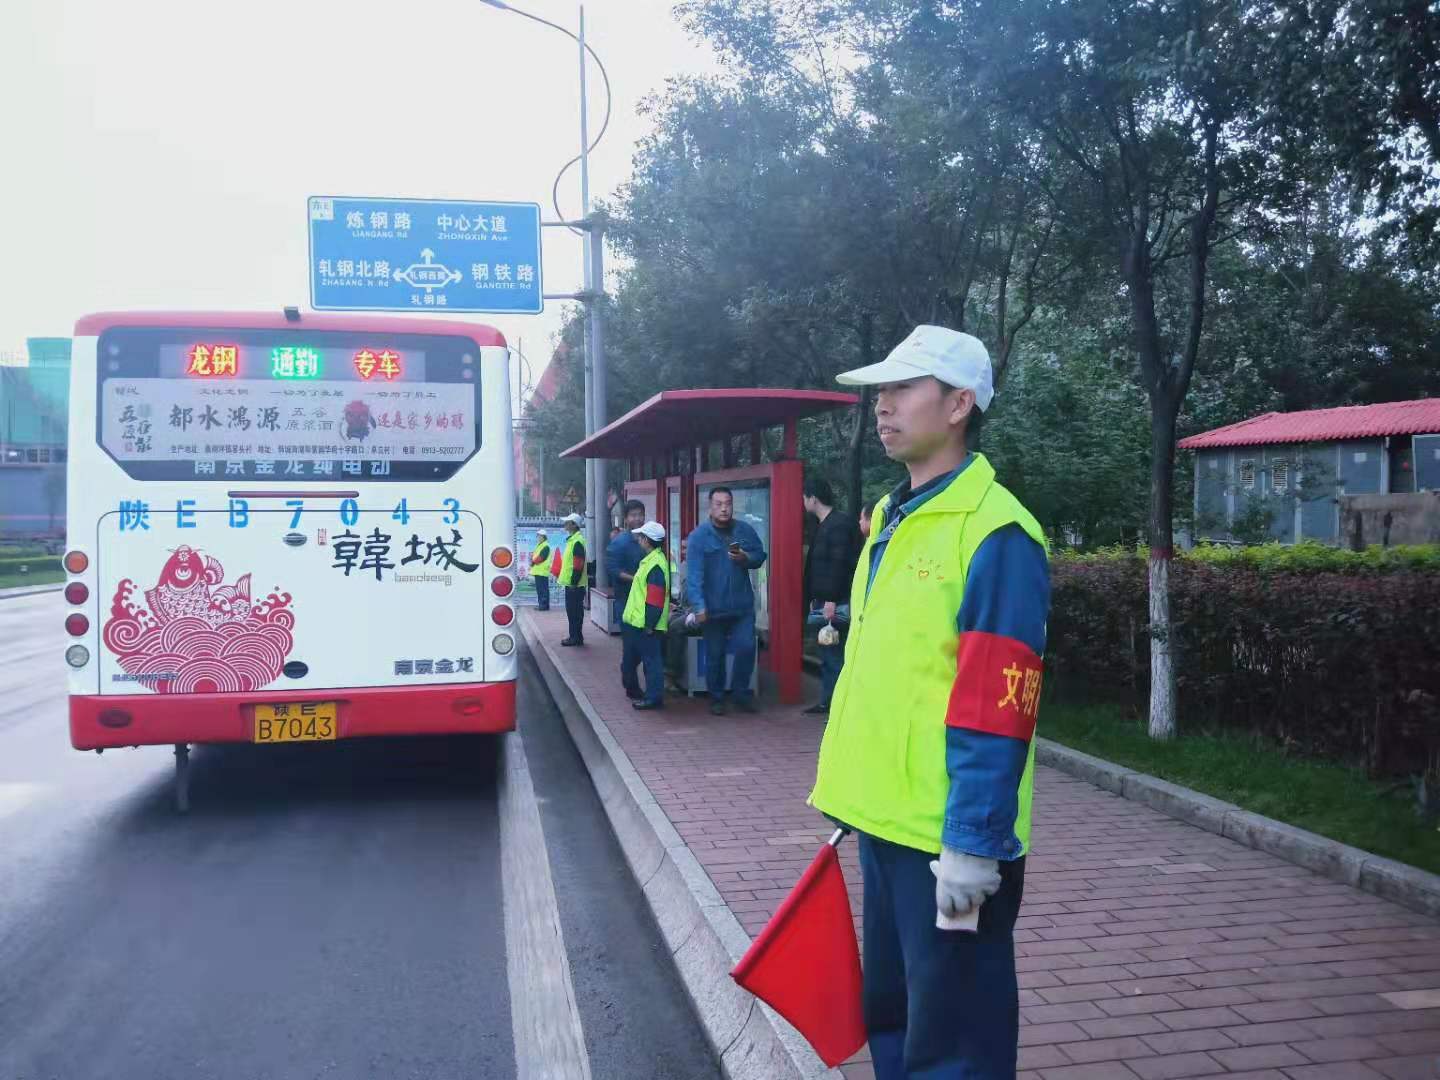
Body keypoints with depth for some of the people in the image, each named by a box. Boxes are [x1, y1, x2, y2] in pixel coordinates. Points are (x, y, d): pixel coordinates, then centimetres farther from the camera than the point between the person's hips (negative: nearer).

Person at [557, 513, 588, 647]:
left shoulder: (577, 541, -16)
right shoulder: (572, 539, 16)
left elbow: (578, 564, -21)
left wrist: (573, 582, -21)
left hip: (574, 584, -10)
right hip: (570, 582, 10)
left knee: (574, 611, -5)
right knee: (572, 610, 13)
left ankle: (576, 637, 0)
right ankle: (575, 637, 19)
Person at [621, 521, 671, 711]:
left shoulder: (656, 564, -19)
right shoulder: (649, 560, 14)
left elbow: (655, 599, -23)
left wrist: (650, 625, -22)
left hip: (645, 625, -11)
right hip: (636, 622, 11)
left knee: (651, 660, -3)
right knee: (629, 659, 21)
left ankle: (654, 698, 2)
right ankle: (632, 690, 35)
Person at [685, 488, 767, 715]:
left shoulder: (745, 531, 3)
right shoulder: (698, 536, -9)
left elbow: (760, 556, 10)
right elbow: (693, 574, -15)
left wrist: (745, 558, -13)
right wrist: (698, 606, -23)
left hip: (742, 605, 3)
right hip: (713, 608, -2)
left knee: (746, 648, -3)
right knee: (715, 655, 8)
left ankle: (741, 693, 16)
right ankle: (716, 698, 23)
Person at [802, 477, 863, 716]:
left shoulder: (839, 524, -14)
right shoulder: (824, 525, 16)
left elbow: (839, 564, -21)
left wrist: (831, 599, -23)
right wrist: (815, 599, 22)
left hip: (835, 605, -10)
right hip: (824, 603, 10)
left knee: (835, 657, -6)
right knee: (827, 656, 14)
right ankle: (827, 702, 21)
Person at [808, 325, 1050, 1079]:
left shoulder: (994, 533, -17)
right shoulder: (890, 517, 11)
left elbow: (993, 711, -21)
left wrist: (972, 844, -21)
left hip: (945, 836, -9)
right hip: (884, 819, 9)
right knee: (891, 1010, 22)